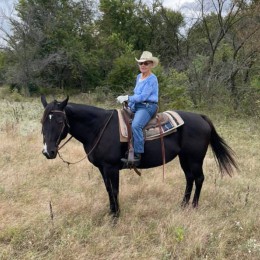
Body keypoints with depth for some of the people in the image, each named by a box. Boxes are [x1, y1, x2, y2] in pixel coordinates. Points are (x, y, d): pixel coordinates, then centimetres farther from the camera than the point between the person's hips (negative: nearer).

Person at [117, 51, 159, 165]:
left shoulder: (152, 79, -11)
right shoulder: (138, 77, 16)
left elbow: (143, 96, -18)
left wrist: (127, 98, -18)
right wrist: (129, 103, 11)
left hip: (147, 106, -10)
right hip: (136, 106, 10)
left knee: (135, 125, -34)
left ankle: (137, 156, -30)